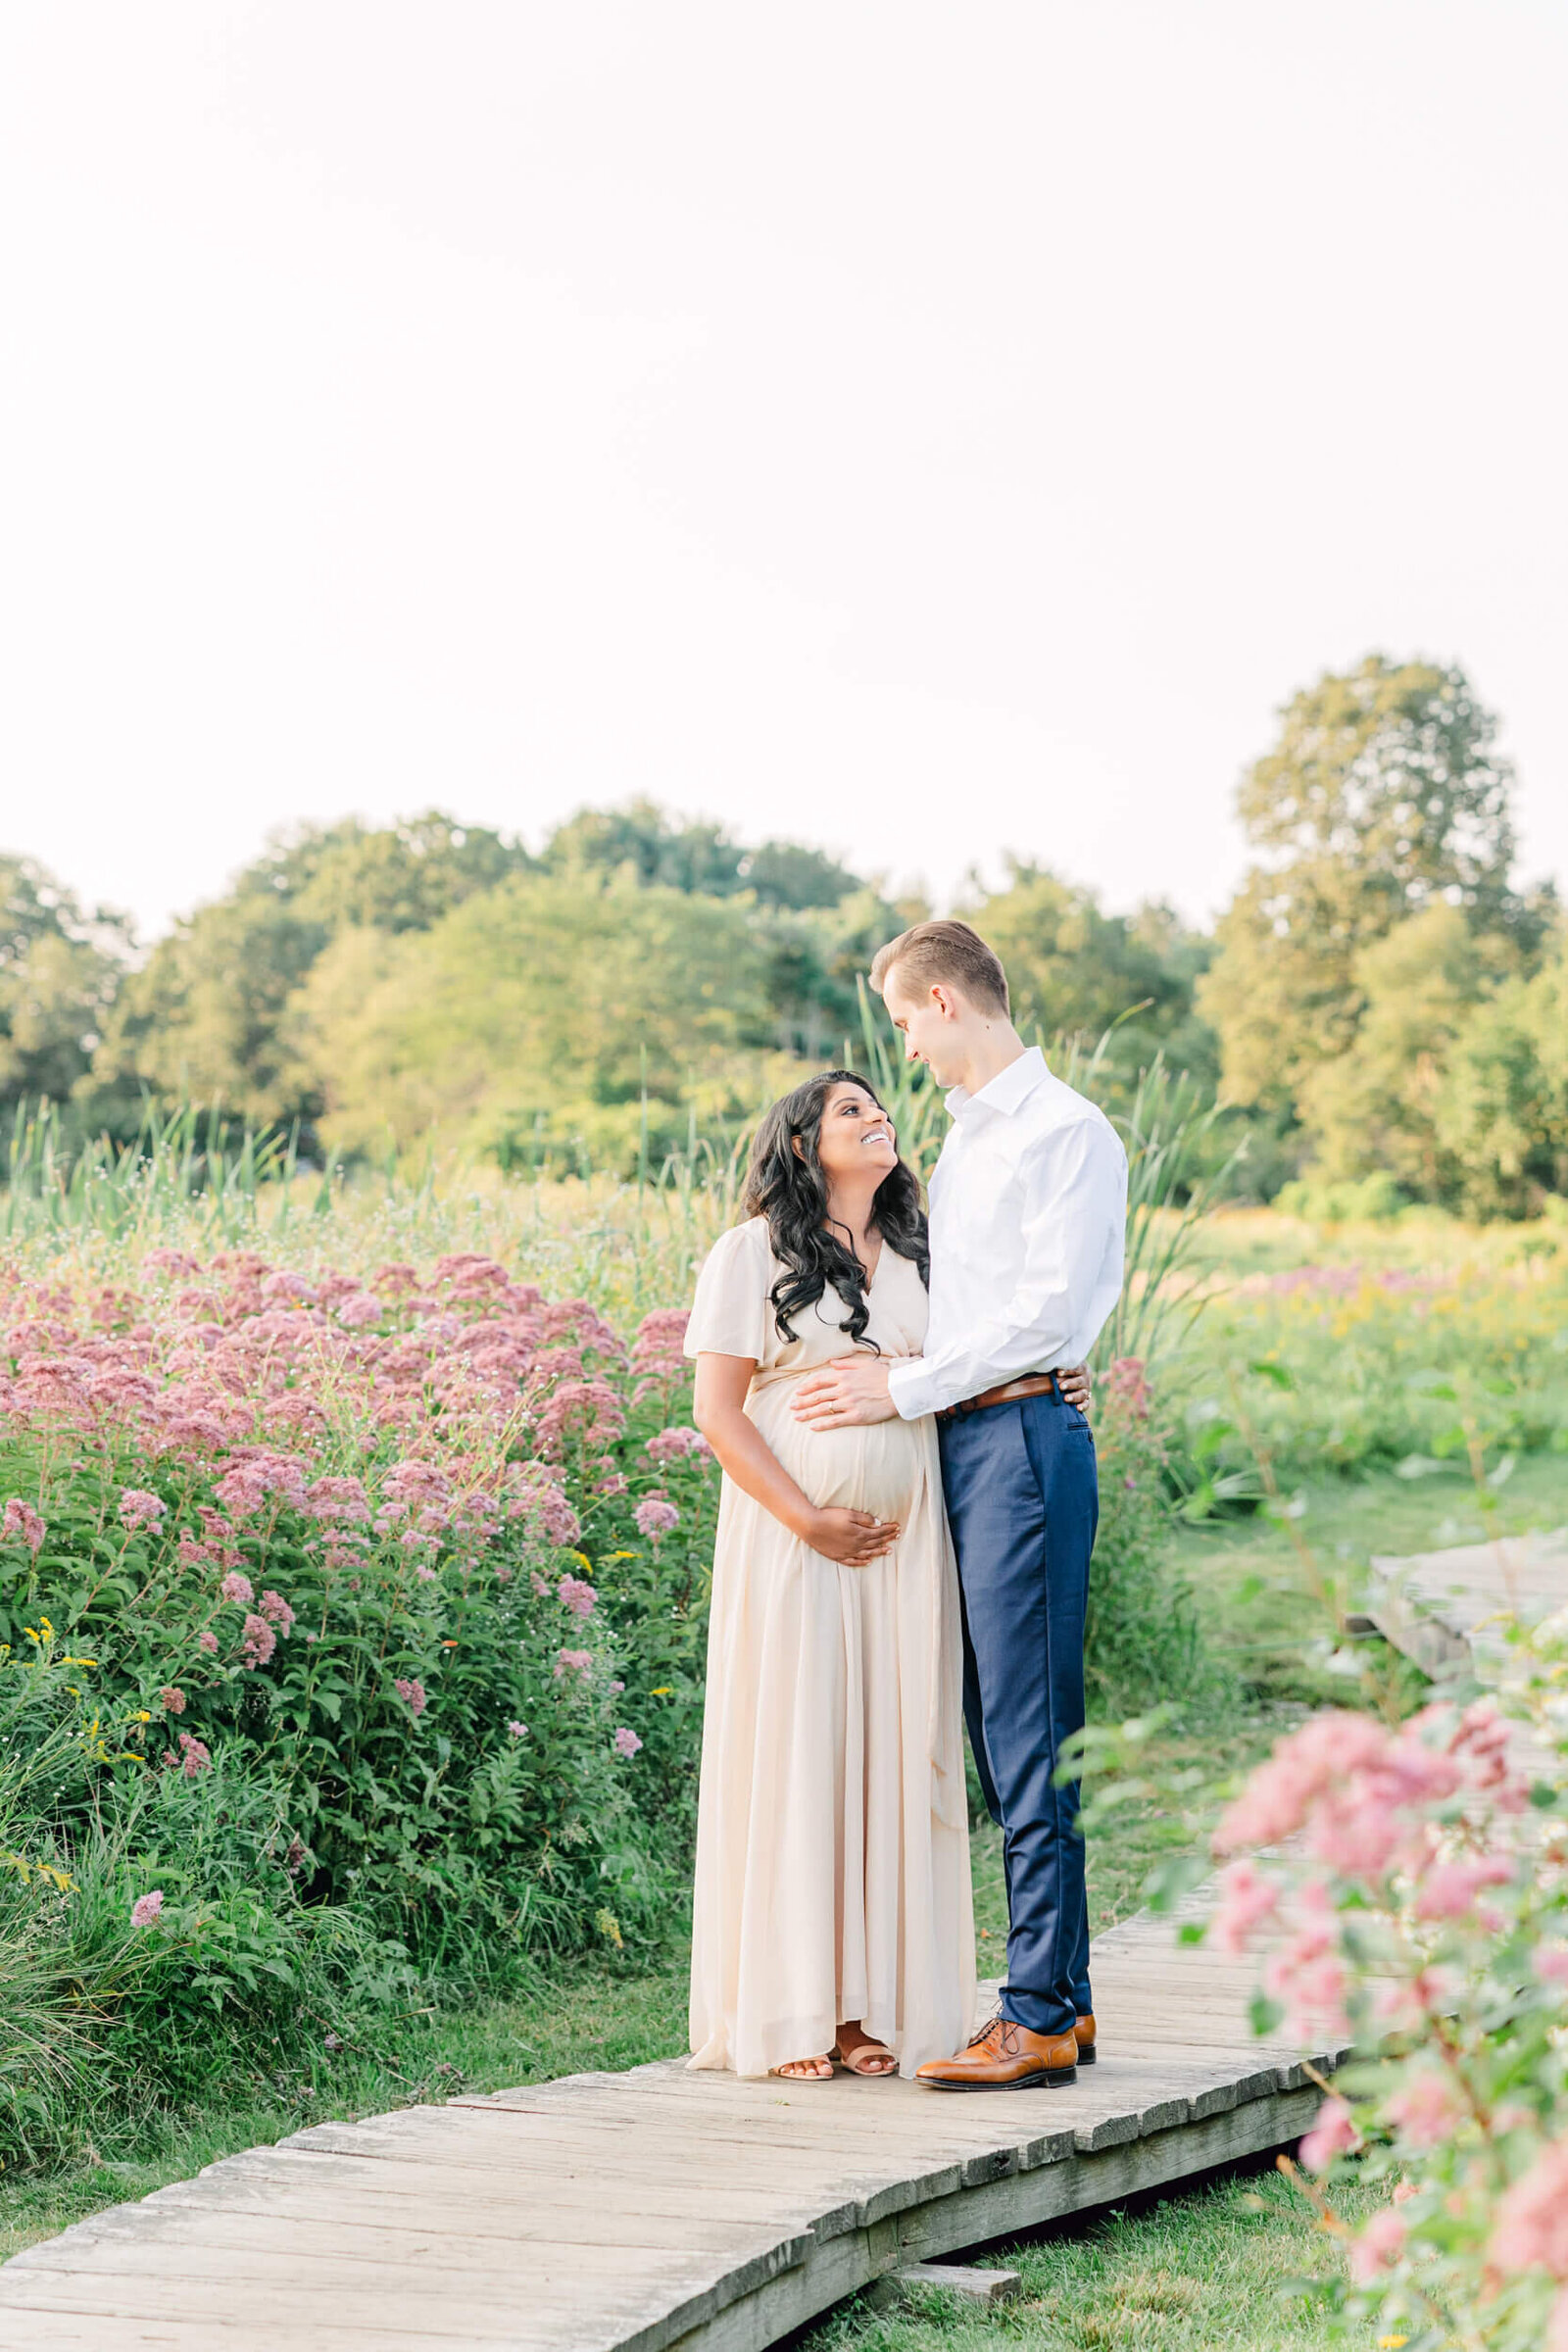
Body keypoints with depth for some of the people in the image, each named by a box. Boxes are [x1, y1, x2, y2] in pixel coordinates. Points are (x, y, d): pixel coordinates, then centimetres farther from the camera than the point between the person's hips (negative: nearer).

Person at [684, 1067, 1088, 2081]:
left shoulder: (920, 1259, 18)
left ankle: (874, 2003, 9)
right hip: (792, 1541, -5)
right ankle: (787, 2016, 1)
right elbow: (719, 1411, -4)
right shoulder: (754, 1253, 1)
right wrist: (806, 1517, -13)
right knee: (794, 1756, -4)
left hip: (904, 1543, 5)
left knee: (897, 1759, 2)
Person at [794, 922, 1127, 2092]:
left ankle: (1039, 2018, -6)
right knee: (1001, 1730, 9)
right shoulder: (967, 1135, 21)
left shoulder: (1065, 1131, -7)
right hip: (961, 1437, 9)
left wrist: (905, 1387, -11)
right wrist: (900, 1372, 6)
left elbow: (1052, 1307, -15)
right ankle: (1065, 1998, 16)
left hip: (1022, 1432, -9)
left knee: (1030, 1735, -8)